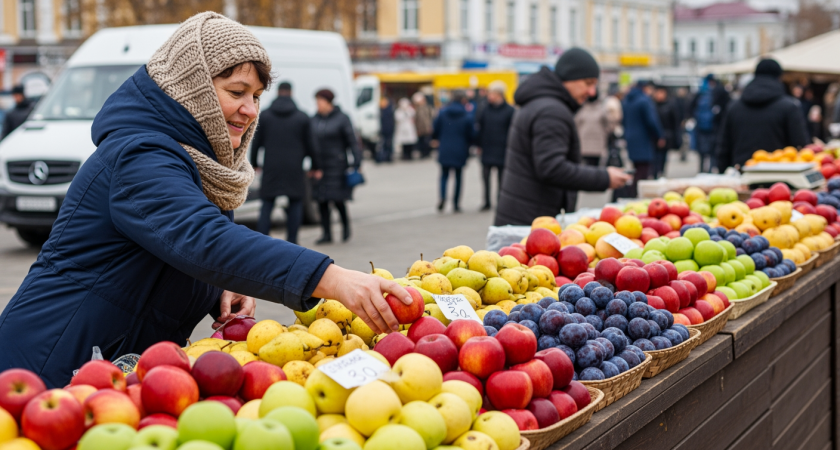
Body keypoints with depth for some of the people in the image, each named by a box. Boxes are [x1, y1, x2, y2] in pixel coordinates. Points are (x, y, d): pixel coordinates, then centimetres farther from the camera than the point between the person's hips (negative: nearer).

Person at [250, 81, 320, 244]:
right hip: (294, 169, 0)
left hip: (271, 169, 0)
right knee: (295, 203, 10)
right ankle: (292, 242, 7)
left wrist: (253, 164, 14)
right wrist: (315, 167, 13)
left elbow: (256, 142, 4)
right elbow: (310, 145, 4)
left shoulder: (264, 116, 2)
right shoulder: (303, 117, 2)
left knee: (267, 206, 5)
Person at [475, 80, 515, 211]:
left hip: (502, 151, -3)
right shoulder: (484, 110, 3)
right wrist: (478, 144, 1)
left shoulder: (509, 111, -5)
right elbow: (478, 128, 6)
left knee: (501, 178, 6)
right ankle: (487, 203, 12)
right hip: (486, 150, 3)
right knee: (486, 177, 4)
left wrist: (509, 147, -7)